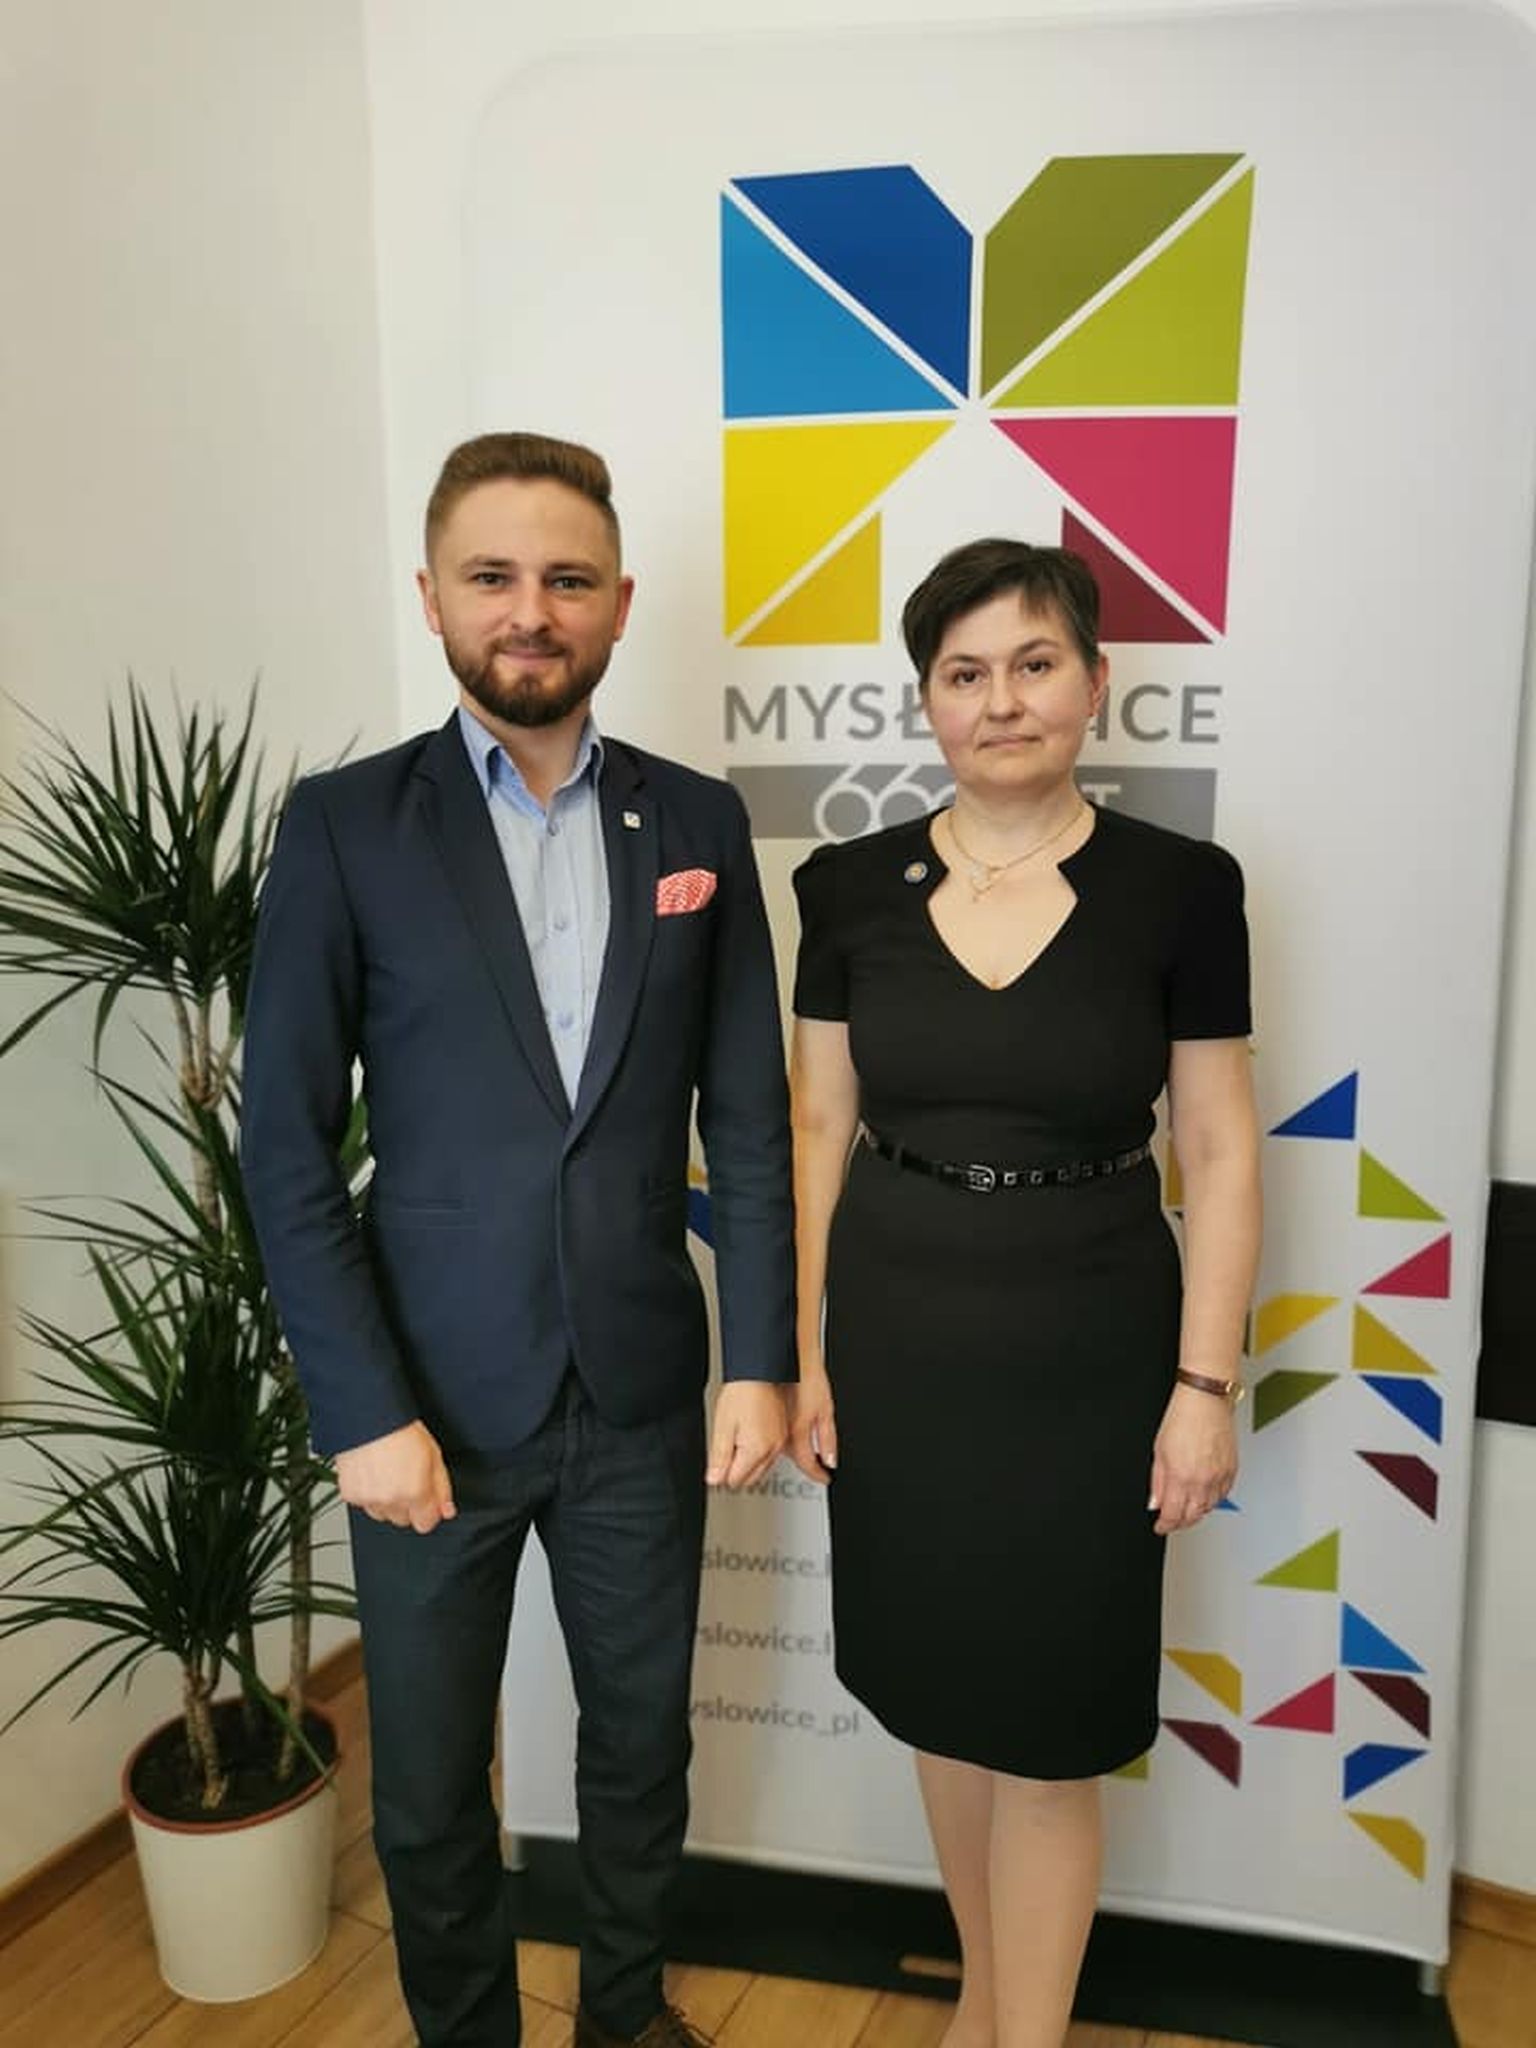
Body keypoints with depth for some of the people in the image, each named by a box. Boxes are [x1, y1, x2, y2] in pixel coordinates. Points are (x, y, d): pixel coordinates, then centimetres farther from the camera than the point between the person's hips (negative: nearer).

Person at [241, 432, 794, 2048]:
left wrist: (762, 1359, -3)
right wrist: (361, 1412, -12)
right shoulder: (344, 827, -6)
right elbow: (287, 1147, -7)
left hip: (643, 1395, 2)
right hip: (432, 1402, -2)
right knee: (428, 1789, 15)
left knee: (642, 1743, 20)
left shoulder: (697, 822, 1)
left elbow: (749, 1120, 2)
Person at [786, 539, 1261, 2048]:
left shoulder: (1178, 889, -8)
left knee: (1048, 1723, 8)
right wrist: (802, 1353, 1)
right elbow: (817, 1129, 3)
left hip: (1086, 1356, -2)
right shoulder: (851, 888, -2)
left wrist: (1205, 1385, -7)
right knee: (942, 1693, 18)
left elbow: (1219, 1155, -4)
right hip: (900, 1346, 3)